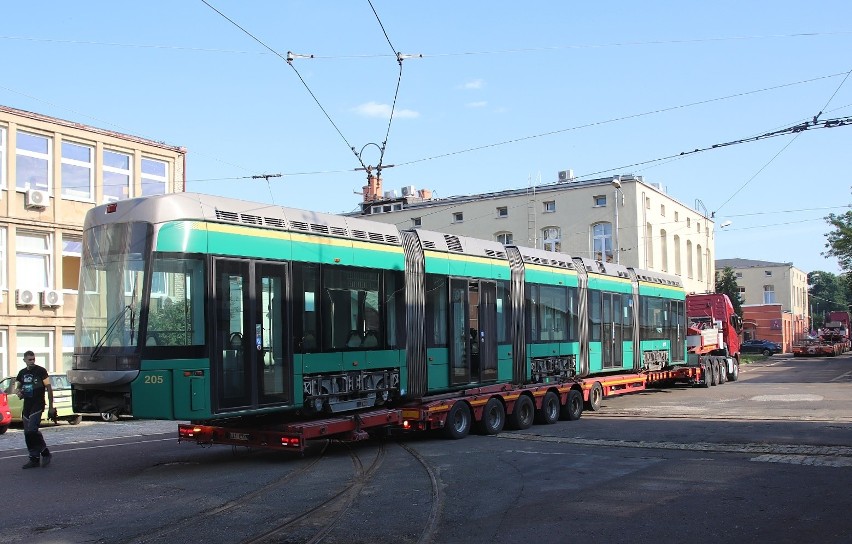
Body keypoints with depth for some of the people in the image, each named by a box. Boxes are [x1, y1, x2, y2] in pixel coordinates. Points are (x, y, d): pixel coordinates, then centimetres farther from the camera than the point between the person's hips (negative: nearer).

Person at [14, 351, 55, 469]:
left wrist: (51, 406, -9)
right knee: (27, 433, 5)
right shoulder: (22, 373, 13)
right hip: (26, 406, 6)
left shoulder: (41, 371, -4)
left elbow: (49, 388, -5)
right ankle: (34, 459, 12)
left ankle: (45, 453, -5)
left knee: (32, 430, -19)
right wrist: (18, 392, -3)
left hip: (38, 405, -6)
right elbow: (17, 387, 24)